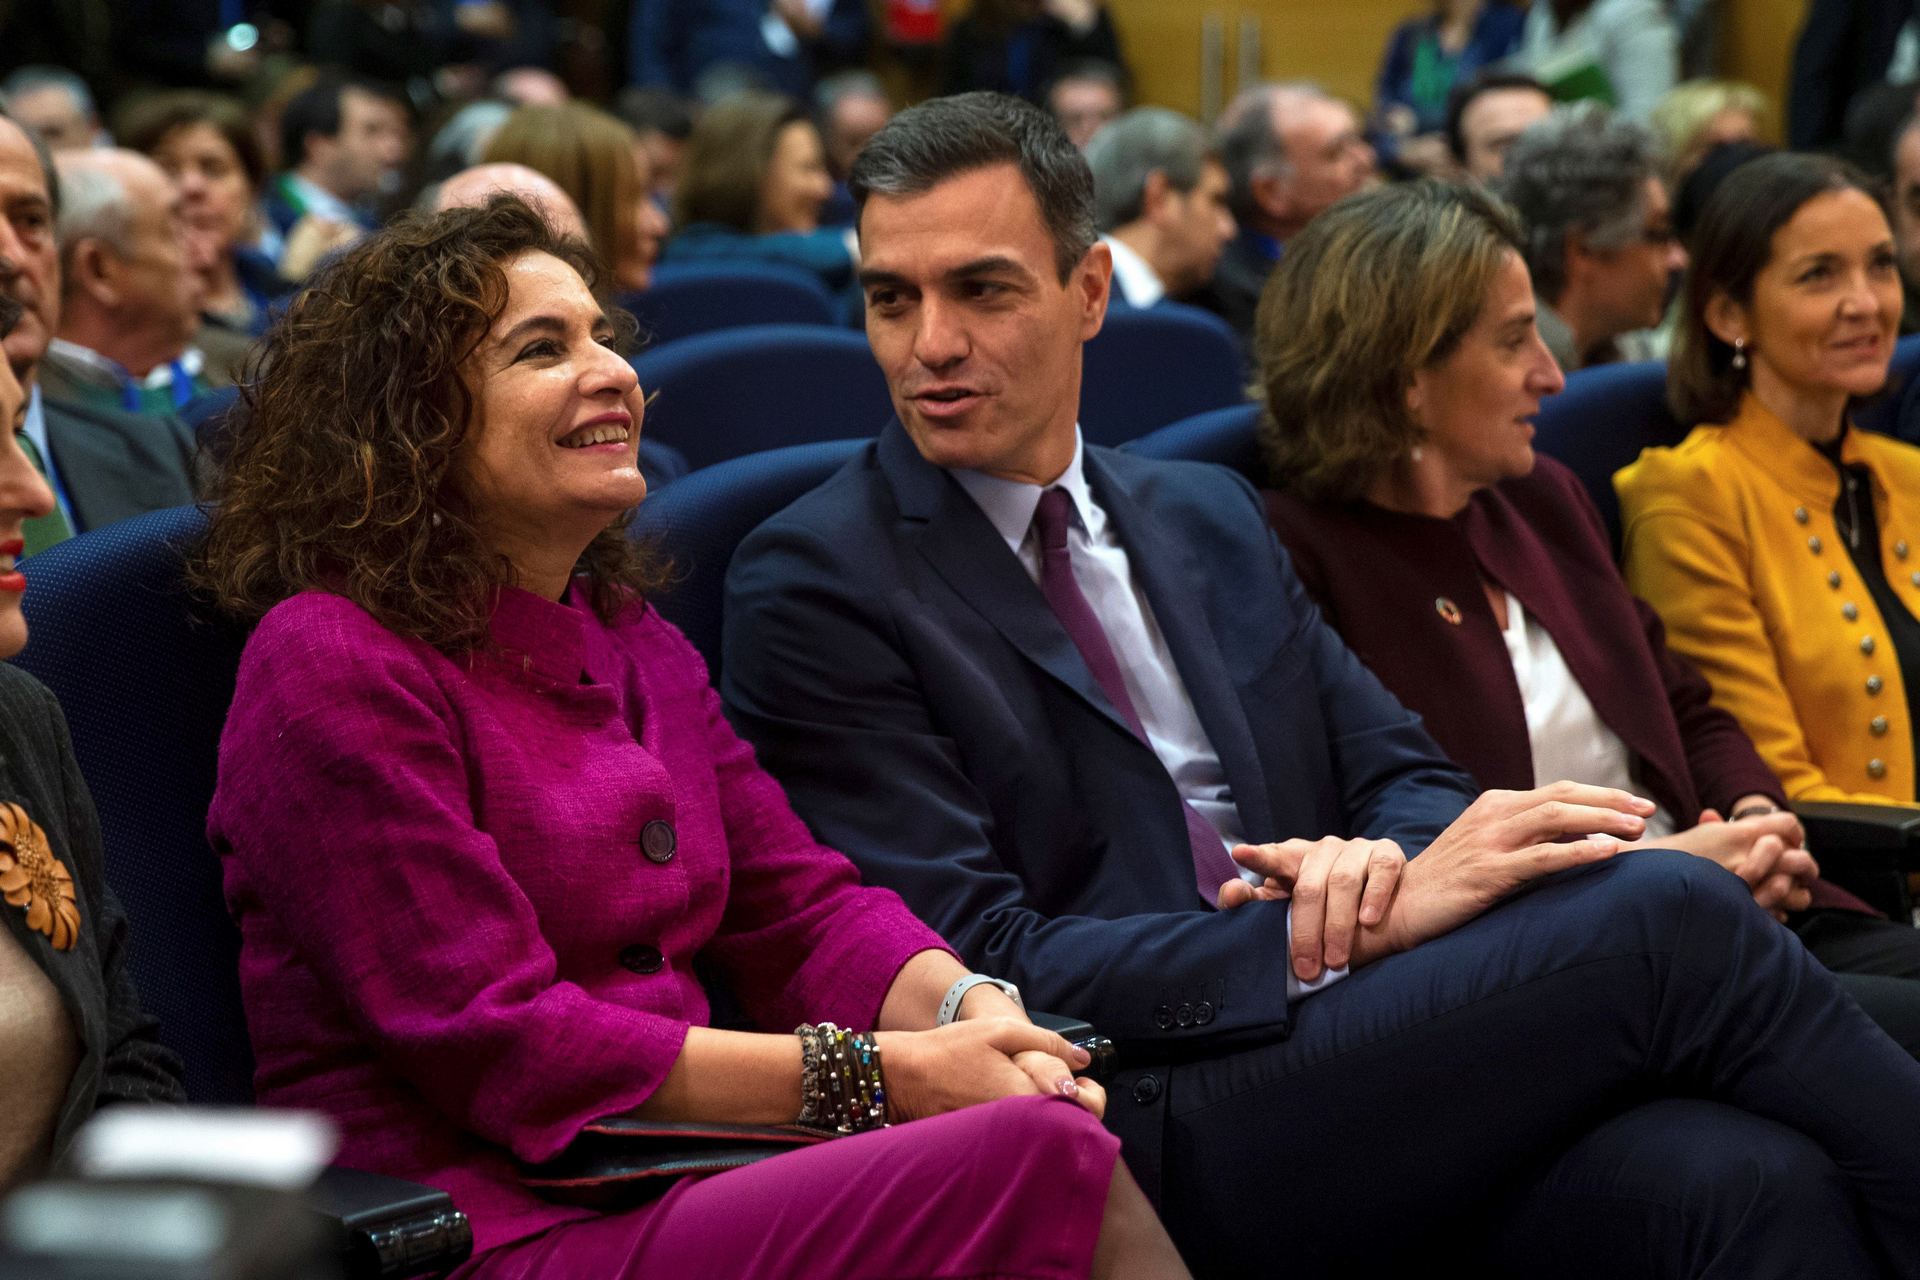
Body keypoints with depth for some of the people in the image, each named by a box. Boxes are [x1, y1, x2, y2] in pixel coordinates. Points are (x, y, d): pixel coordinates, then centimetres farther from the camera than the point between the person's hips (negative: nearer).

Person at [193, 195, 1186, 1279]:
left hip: (675, 1187, 7)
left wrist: (972, 1015, -10)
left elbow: (802, 908, 14)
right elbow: (495, 1046, -14)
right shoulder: (332, 662, -7)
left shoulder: (632, 641, 20)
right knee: (1045, 1159, -28)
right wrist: (879, 1074, -18)